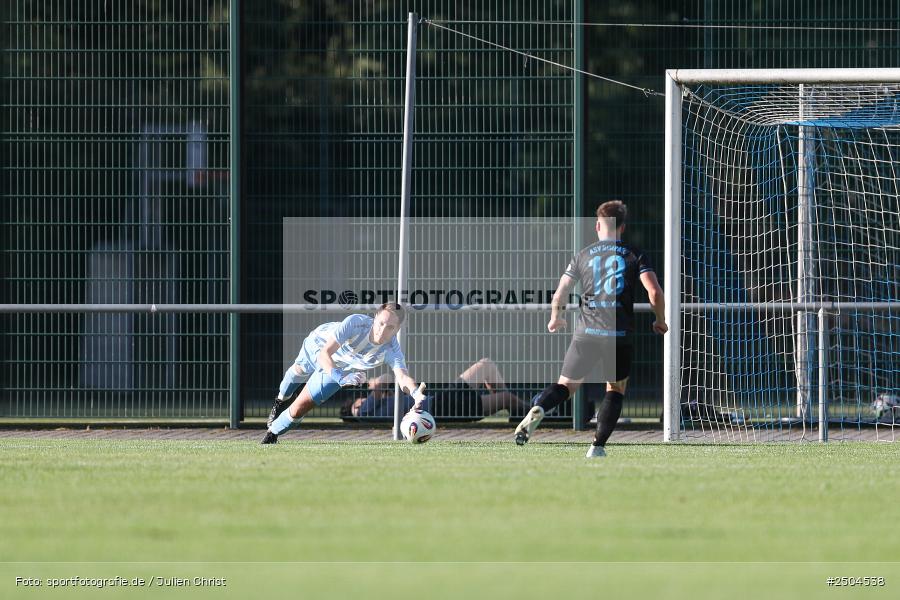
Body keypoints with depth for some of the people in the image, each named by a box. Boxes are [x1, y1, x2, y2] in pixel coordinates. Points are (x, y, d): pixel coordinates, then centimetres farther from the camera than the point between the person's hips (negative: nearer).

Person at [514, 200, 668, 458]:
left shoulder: (583, 256, 11)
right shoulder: (634, 255, 6)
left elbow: (559, 294, 10)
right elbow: (654, 291, -6)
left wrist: (555, 318, 30)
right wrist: (660, 321, 12)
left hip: (586, 332, 1)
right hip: (619, 334, -1)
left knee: (567, 384, 11)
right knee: (616, 389, 16)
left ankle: (537, 410, -19)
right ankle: (598, 446, 4)